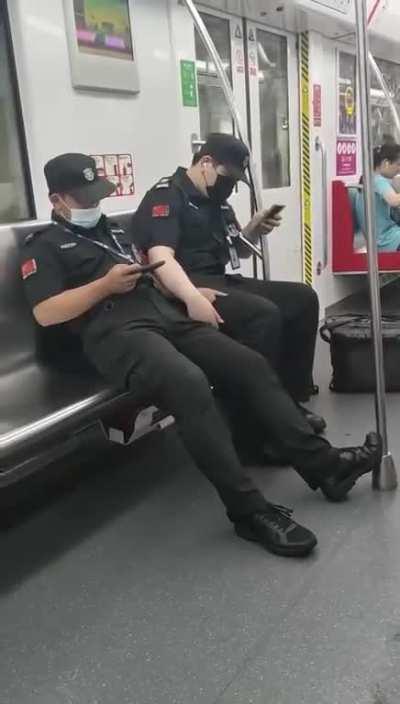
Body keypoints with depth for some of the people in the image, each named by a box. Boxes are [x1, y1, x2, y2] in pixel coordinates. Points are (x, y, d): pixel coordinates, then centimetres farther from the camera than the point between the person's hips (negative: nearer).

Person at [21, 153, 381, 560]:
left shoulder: (112, 230, 31)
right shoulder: (44, 247, 10)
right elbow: (45, 314, -5)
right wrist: (106, 285, -8)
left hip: (166, 315, 8)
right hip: (116, 332, -7)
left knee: (250, 365, -10)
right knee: (189, 384, -35)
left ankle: (322, 462, -7)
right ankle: (249, 510, -30)